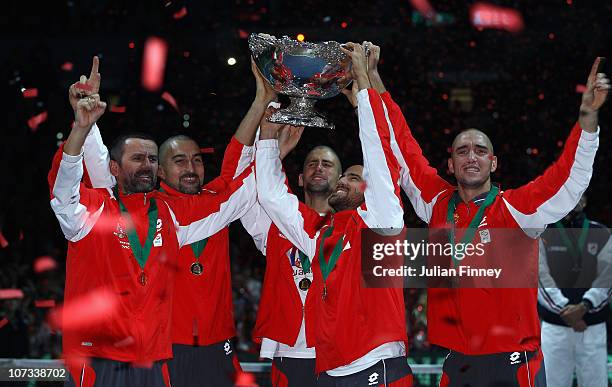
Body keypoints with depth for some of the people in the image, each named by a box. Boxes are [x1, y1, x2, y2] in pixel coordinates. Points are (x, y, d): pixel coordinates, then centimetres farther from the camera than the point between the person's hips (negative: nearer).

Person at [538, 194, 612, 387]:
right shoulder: (541, 234, 1)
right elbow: (541, 278, -10)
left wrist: (583, 307, -23)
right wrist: (565, 312, -21)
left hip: (593, 328, 1)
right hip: (554, 327, -1)